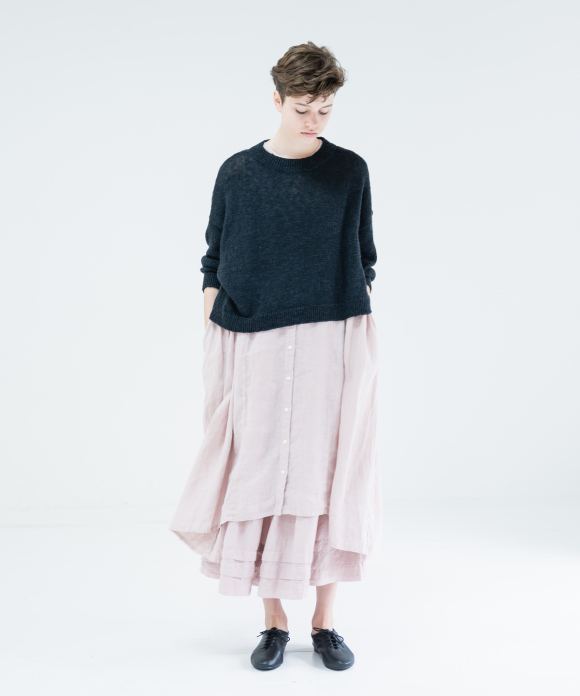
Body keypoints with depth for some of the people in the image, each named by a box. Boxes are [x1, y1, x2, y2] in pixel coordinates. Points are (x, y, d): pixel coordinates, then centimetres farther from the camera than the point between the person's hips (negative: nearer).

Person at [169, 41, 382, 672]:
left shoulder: (350, 171, 7)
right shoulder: (237, 174, 5)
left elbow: (363, 263, 11)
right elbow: (213, 265, 8)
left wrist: (359, 338, 4)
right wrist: (213, 347, 1)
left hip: (335, 343, 0)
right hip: (254, 346, 0)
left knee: (328, 478, 3)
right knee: (259, 480, 2)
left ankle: (325, 621, 18)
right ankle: (274, 620, 17)